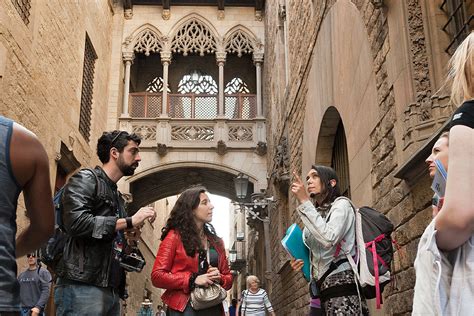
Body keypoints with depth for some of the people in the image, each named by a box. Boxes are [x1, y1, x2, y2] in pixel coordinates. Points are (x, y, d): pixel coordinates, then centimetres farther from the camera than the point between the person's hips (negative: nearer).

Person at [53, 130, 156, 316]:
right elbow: (76, 222, -19)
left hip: (111, 290, 9)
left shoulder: (116, 196, 24)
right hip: (82, 287, -8)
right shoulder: (86, 179, -1)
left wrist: (128, 234, 8)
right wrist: (130, 221, -13)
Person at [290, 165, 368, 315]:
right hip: (321, 289, 7)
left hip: (341, 285, -7)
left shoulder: (341, 204, -1)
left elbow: (329, 238, -21)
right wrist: (303, 263, 8)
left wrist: (304, 201, -16)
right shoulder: (316, 213, 19)